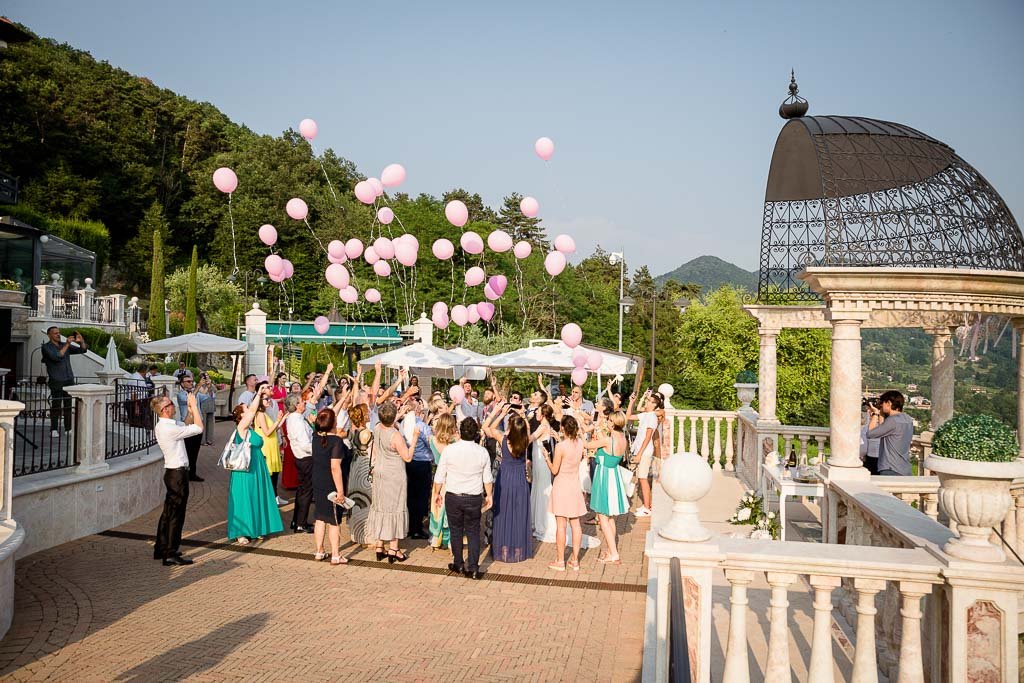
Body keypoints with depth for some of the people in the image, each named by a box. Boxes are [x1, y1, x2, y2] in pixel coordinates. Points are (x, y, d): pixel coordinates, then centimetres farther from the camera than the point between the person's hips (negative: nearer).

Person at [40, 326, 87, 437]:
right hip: (56, 381, -5)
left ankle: (68, 428, 7)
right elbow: (56, 357, -17)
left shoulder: (65, 345, 17)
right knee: (56, 406, -6)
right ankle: (54, 430, -1)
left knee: (69, 405, 2)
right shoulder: (46, 347, 1)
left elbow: (83, 350, 14)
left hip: (69, 379, 5)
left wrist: (81, 341, -6)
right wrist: (67, 344, -17)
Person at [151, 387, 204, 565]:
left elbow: (186, 426, 20)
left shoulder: (162, 426, 7)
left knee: (168, 511, 18)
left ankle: (161, 549, 28)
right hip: (178, 473, -10)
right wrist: (194, 406, -13)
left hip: (171, 472, 10)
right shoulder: (169, 429, -22)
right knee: (176, 514, -2)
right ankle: (171, 554, 4)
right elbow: (199, 428, -19)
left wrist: (190, 410, 5)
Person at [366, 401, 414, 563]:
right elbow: (407, 457, -15)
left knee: (380, 507, 13)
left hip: (380, 474, 6)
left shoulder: (377, 429, -5)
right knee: (394, 508, 2)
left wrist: (395, 419, 26)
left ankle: (379, 547, 20)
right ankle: (393, 550, 7)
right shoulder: (396, 436, -24)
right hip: (394, 476, -6)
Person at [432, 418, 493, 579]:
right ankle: (473, 569, 7)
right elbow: (487, 478, 2)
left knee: (456, 531, 14)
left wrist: (437, 493, 11)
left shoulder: (450, 450, -11)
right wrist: (489, 495, 16)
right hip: (474, 498, 0)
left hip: (453, 497, 0)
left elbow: (439, 476, -3)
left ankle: (459, 565, 24)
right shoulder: (482, 452, -7)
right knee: (473, 532, 9)